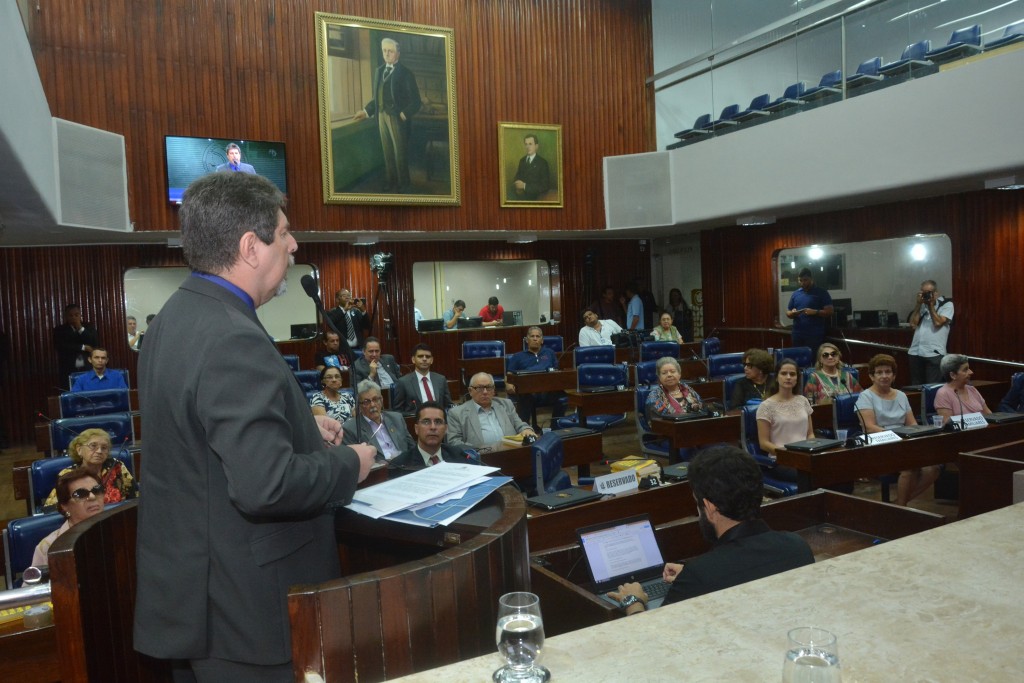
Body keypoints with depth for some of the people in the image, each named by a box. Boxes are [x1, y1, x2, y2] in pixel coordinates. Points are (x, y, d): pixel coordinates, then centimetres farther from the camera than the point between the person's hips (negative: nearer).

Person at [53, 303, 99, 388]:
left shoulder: (89, 327, 13)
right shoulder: (60, 330, 9)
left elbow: (96, 343, -1)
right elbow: (60, 346, -6)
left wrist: (81, 329, -6)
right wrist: (83, 347, -7)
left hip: (88, 369, 0)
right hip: (69, 371, 0)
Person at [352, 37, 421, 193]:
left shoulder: (405, 73, -8)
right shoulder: (378, 71, 10)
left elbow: (415, 101, -11)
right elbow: (377, 96, 14)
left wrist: (404, 114, -20)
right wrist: (366, 111, 6)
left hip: (397, 118, -6)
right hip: (381, 116, 6)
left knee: (400, 152, 5)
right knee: (387, 151, 14)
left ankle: (403, 184, 17)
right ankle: (391, 181, 25)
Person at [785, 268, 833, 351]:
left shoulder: (821, 293, 0)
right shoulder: (795, 294, 14)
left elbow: (829, 312, -5)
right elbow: (788, 313, 16)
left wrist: (815, 312, -20)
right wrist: (792, 313, -7)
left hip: (815, 335, -4)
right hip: (797, 335, 4)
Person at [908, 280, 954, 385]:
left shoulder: (947, 304, 5)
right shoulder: (922, 305, 18)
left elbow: (938, 322, -10)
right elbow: (913, 324, 5)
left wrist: (931, 305, -3)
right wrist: (918, 304, 3)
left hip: (934, 353, -5)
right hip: (915, 352, 5)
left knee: (933, 386, -5)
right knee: (916, 385, 9)